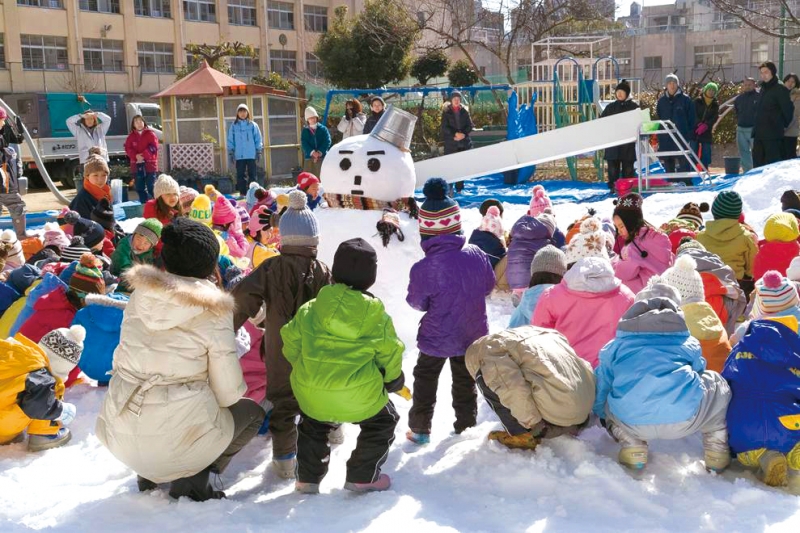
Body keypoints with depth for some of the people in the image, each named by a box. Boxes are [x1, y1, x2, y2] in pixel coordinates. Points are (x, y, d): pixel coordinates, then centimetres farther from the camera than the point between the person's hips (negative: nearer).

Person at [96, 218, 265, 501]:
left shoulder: (141, 294, 1)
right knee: (252, 412, 21)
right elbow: (228, 393, -6)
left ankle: (148, 473, 19)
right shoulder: (213, 311, -11)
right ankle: (192, 478, 3)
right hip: (178, 437, -5)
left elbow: (125, 359, 11)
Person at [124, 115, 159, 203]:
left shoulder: (150, 134, 2)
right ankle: (143, 204, 14)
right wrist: (136, 156, -16)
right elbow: (128, 148, 2)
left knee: (151, 187, -3)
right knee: (140, 188, 7)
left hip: (149, 164, -4)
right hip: (137, 165, 4)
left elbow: (153, 147, -9)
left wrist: (143, 155, -18)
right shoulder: (131, 136, 11)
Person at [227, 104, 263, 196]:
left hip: (251, 155, -1)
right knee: (240, 175, 3)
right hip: (239, 156, 1)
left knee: (252, 174, 0)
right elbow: (230, 141, 7)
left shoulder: (253, 125, 4)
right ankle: (242, 193, 8)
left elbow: (258, 139, 5)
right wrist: (231, 154, 2)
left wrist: (259, 153, 0)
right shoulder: (233, 126, 6)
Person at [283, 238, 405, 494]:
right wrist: (393, 379, 24)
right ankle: (362, 477, 24)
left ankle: (307, 478, 32)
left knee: (312, 425, 35)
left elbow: (292, 344, 8)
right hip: (358, 396, -3)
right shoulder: (378, 318, -5)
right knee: (383, 422, 25)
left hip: (311, 395, 3)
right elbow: (390, 355, 4)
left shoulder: (310, 309, 1)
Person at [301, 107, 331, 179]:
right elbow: (304, 143, -1)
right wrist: (312, 152, -17)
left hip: (322, 157, -2)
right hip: (309, 157, 2)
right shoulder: (305, 131, 10)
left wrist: (320, 152, -15)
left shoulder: (323, 129, 6)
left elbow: (327, 141, -3)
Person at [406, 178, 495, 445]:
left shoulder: (423, 268, -28)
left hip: (437, 338, -3)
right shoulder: (477, 255, -16)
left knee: (425, 380, 17)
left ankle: (420, 428, 25)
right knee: (465, 380, 23)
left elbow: (417, 303, -13)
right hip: (473, 334, 4)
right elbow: (489, 285, 0)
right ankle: (466, 423, 36)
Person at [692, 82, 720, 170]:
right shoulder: (697, 101, 3)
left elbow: (715, 117, -3)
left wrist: (705, 125, -18)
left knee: (706, 154, 3)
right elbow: (694, 114, -3)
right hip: (695, 130, -2)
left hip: (707, 131, 2)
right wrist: (700, 124, -16)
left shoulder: (715, 104, 7)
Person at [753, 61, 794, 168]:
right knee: (757, 162, 8)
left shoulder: (780, 89, -8)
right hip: (759, 134, 8)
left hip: (773, 134, -8)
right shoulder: (763, 89, 16)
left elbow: (788, 109, -9)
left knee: (772, 164, -6)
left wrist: (784, 125, 2)